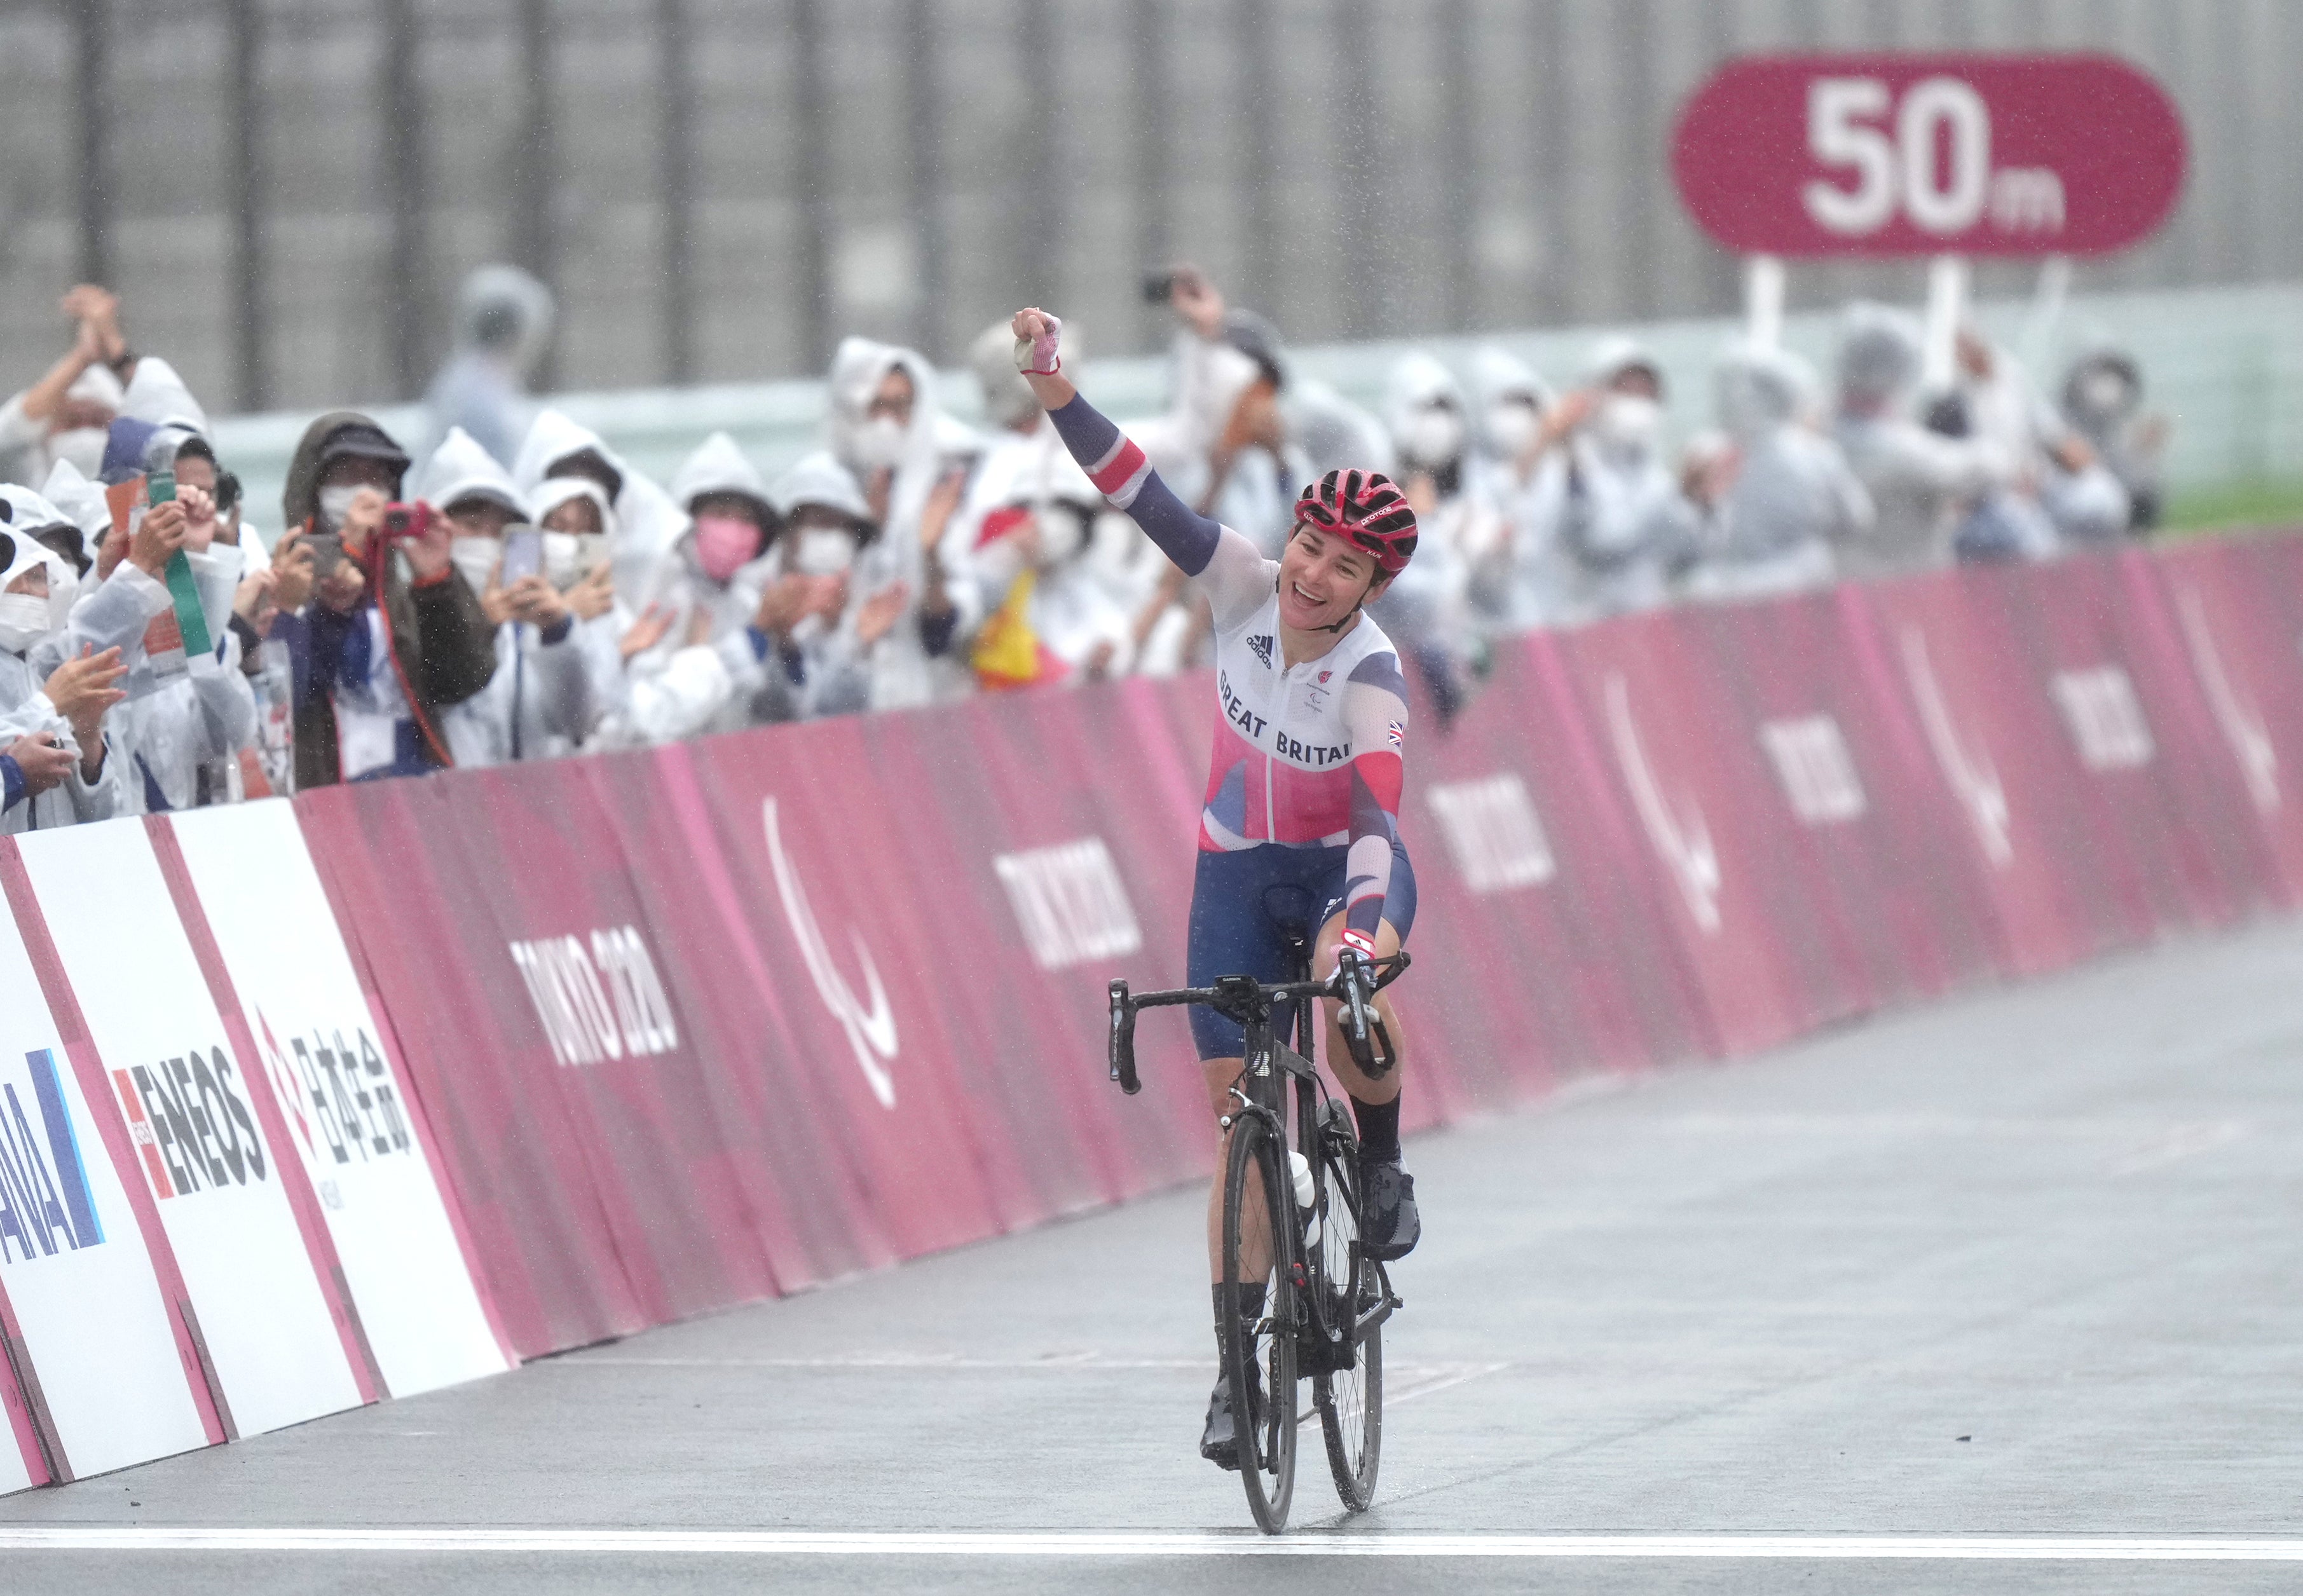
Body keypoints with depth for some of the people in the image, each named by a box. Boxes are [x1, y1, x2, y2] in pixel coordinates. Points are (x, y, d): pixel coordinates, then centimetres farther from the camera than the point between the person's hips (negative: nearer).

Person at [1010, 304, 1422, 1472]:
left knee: (1349, 972, -39)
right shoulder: (1244, 587, -15)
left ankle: (1383, 1165, -12)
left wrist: (1363, 917, -53)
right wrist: (1052, 386, -29)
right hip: (1238, 872, 3)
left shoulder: (1373, 670, -25)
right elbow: (1143, 496, -18)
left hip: (1346, 865, -3)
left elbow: (1378, 812, -37)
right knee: (1239, 1114, -2)